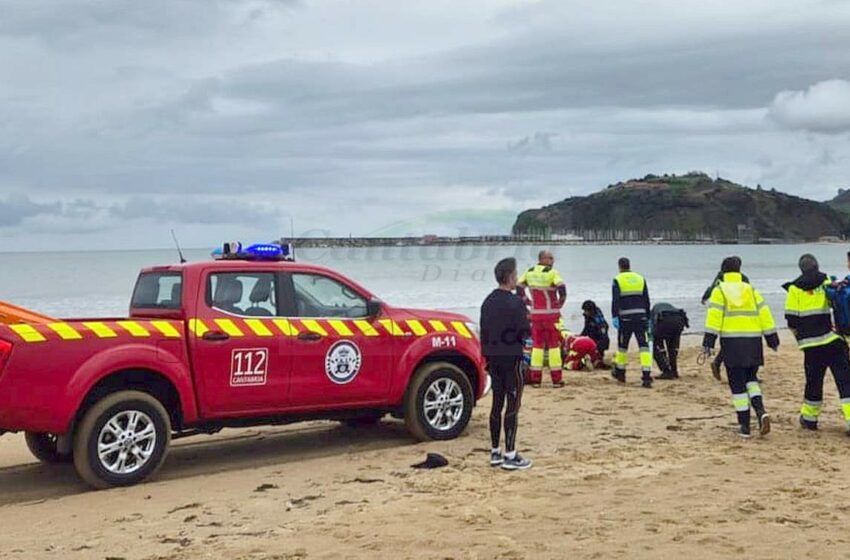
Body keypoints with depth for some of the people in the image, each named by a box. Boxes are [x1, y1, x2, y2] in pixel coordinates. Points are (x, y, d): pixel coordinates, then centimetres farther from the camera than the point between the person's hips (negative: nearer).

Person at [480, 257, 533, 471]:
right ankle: (510, 455, -3)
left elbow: (484, 332, 12)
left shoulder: (488, 302, 9)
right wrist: (526, 320, 6)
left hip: (493, 357, 7)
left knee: (497, 403, 12)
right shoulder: (515, 303, -15)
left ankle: (495, 452, 17)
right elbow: (525, 332, -15)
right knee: (513, 405, -3)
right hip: (511, 358, -7)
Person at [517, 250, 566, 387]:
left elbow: (519, 289, 8)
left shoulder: (529, 272, 5)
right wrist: (560, 302, -8)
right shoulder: (552, 273, -12)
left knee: (537, 344, 11)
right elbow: (562, 289, -24)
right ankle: (556, 379, 5)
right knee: (553, 344, 4)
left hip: (535, 313, 4)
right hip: (551, 314, -4)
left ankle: (535, 378, 9)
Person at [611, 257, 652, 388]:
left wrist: (614, 317, -12)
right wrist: (647, 318, 19)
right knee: (643, 345, -2)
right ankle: (647, 377, -13)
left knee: (622, 345, 14)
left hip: (625, 318, -2)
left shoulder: (618, 280, 1)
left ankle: (620, 372, 29)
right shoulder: (640, 279, 12)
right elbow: (647, 300, 13)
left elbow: (615, 301, -10)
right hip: (640, 317, 2)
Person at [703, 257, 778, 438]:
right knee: (751, 379, 19)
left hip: (731, 343, -3)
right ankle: (761, 412, -5)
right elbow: (764, 314, 8)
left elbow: (714, 317, -8)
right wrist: (772, 339, 13)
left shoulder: (719, 291, 1)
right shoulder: (751, 290, 12)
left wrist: (708, 342, -8)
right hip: (753, 341, 3)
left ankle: (744, 426, 4)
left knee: (737, 384, 3)